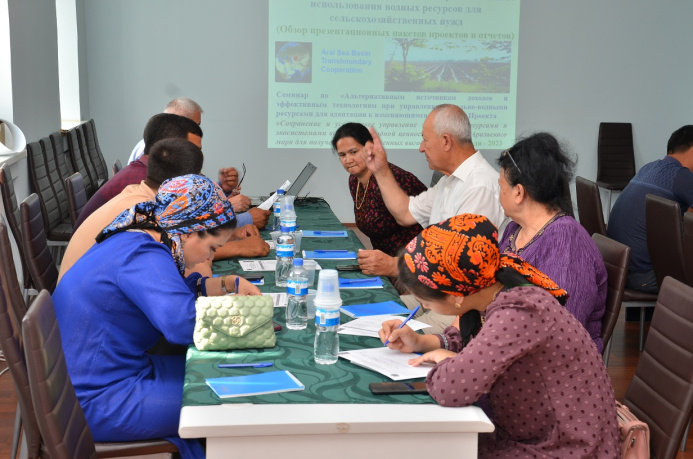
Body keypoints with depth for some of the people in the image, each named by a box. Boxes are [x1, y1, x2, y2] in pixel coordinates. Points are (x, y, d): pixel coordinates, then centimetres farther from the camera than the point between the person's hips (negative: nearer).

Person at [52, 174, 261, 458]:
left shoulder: (131, 240, 5)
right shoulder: (143, 258, -26)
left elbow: (175, 289, 20)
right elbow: (183, 322, -40)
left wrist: (228, 284, 5)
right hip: (97, 406, -10)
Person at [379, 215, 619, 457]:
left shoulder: (518, 314, -30)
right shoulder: (500, 291, -3)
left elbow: (452, 387, -40)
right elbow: (479, 343, 18)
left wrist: (446, 359, -18)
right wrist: (421, 342, 5)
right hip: (535, 438, 8)